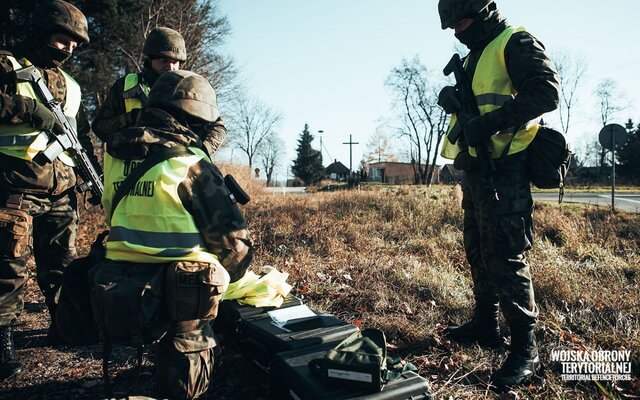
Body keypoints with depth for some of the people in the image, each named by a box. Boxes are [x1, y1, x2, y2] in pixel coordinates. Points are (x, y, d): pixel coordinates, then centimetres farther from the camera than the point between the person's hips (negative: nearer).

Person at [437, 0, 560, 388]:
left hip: (503, 170, -9)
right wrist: (450, 96, -1)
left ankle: (526, 350, 0)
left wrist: (490, 123, -23)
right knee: (479, 252, 15)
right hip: (476, 168, 10)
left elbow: (547, 92, -18)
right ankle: (486, 324, 29)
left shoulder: (515, 42, -5)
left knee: (505, 257, -10)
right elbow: (465, 103, 22)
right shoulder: (475, 57, 23)